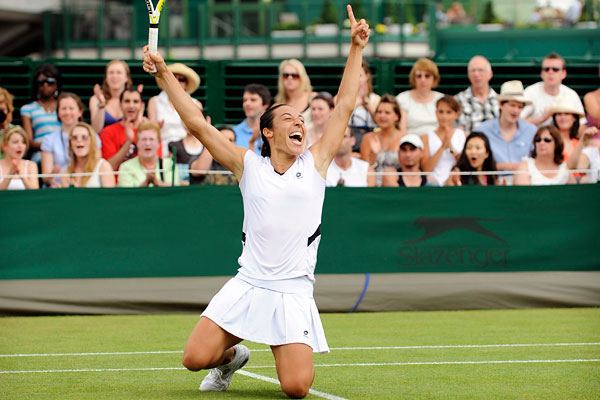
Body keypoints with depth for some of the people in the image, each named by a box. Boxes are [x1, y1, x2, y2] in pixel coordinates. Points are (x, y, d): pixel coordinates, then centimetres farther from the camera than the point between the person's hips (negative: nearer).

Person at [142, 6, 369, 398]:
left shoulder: (315, 163, 8)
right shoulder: (248, 165, 7)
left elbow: (344, 106, 8)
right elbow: (198, 124, 6)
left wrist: (357, 48, 6)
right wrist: (164, 73, 2)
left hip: (294, 295, -1)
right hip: (247, 287, 1)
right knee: (196, 358, -10)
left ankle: (292, 355, 24)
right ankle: (232, 355, 26)